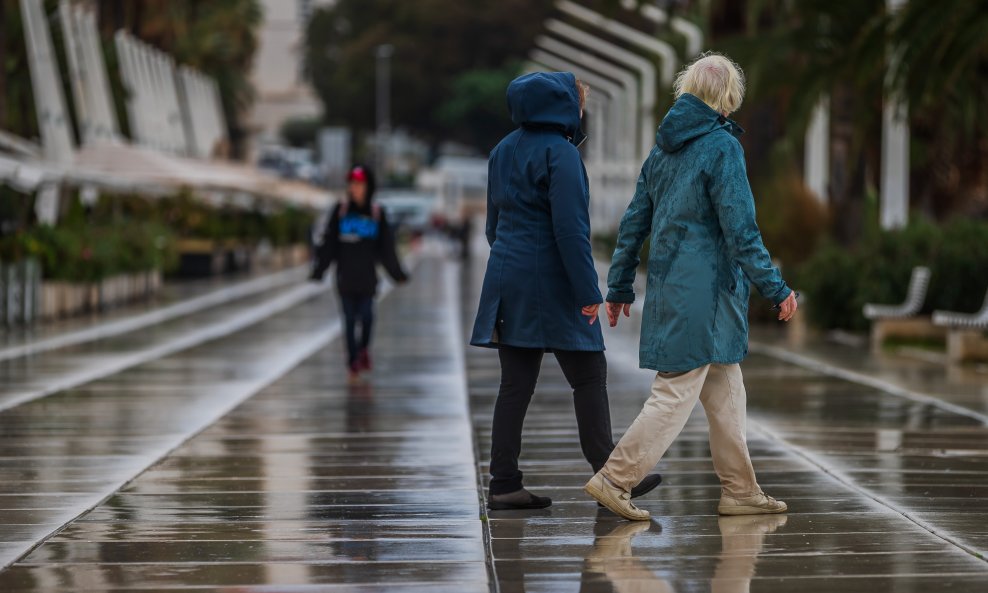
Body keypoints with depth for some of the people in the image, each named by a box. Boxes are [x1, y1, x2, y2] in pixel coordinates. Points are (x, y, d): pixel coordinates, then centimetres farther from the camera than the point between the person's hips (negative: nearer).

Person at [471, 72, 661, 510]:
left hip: (506, 278, 8)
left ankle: (504, 485, 4)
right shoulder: (559, 152, -12)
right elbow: (570, 228, -17)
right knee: (589, 376, 0)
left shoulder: (503, 151, 13)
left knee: (515, 383, 7)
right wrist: (588, 291, -15)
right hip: (549, 282, -8)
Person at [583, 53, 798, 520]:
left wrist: (619, 287, 20)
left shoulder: (663, 148, 10)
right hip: (705, 293, -8)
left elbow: (634, 222, 13)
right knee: (676, 394, -5)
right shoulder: (721, 147, -13)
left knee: (725, 391, 14)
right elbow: (740, 230, -16)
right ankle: (613, 479, -6)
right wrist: (775, 290, -11)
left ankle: (740, 490, 18)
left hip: (669, 286, 8)